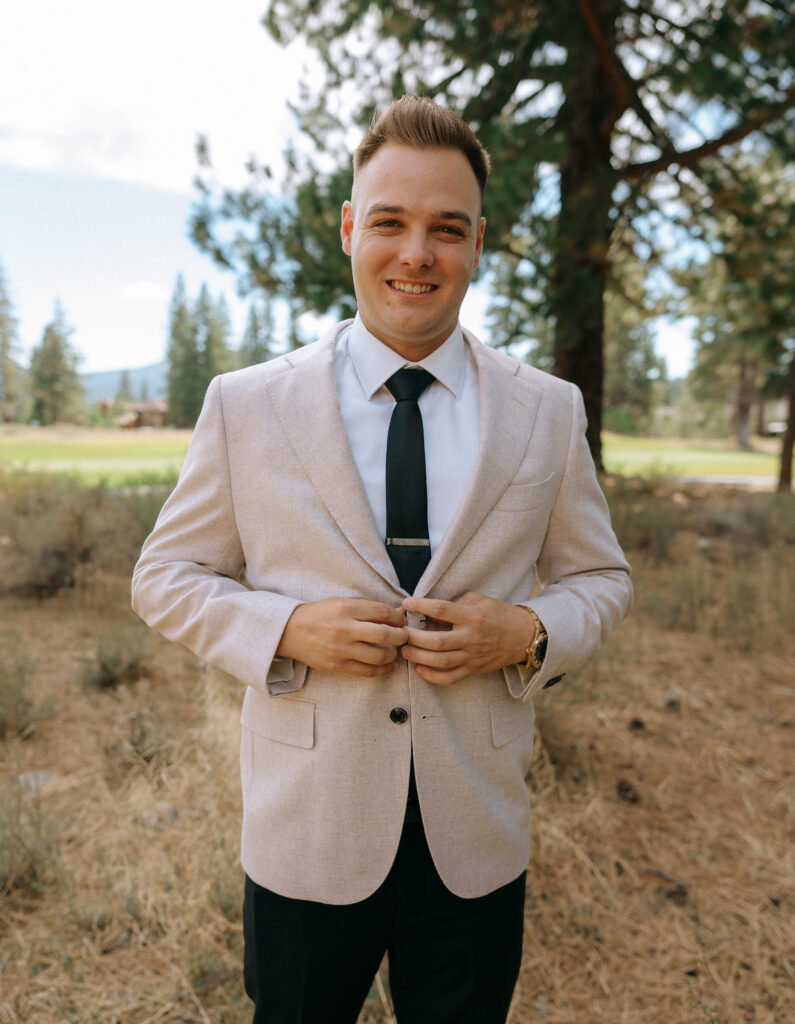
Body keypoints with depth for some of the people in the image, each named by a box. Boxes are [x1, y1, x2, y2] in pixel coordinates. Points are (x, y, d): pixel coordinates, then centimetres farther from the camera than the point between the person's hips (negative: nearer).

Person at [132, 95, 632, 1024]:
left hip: (478, 840, 2)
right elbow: (165, 577, 1)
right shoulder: (244, 406, -6)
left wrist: (529, 632, -15)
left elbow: (600, 579, 7)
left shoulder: (549, 411, -1)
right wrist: (286, 628, -18)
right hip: (306, 836, -1)